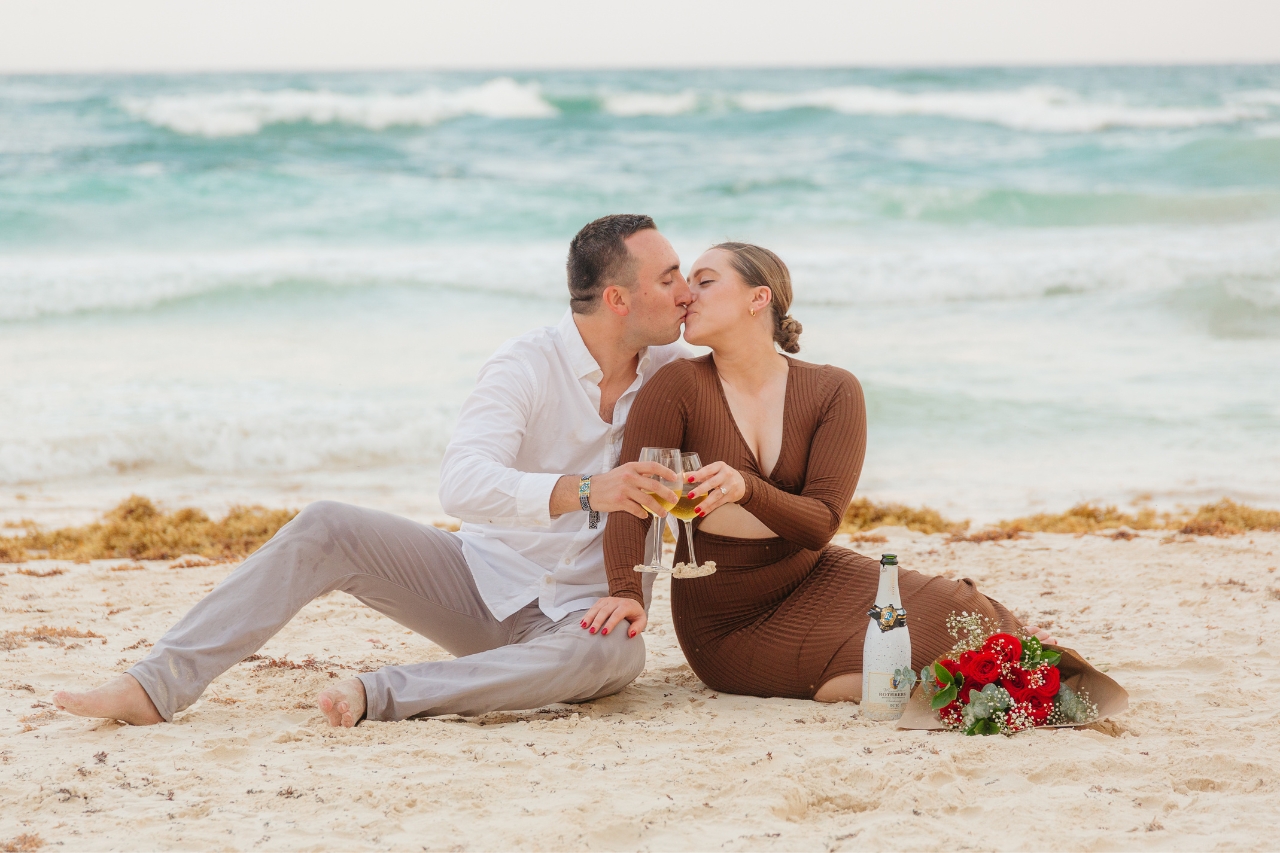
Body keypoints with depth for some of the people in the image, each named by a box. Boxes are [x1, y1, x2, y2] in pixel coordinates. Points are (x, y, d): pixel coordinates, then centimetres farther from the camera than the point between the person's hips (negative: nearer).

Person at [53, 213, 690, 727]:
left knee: (614, 654, -38)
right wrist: (582, 492, -45)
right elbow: (461, 484, -30)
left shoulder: (670, 369, -1)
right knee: (326, 530, -22)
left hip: (579, 611, 1)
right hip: (482, 577, -1)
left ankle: (381, 695, -40)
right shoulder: (528, 367, -14)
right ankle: (159, 684, -24)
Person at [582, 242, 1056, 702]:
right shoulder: (677, 386, -9)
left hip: (812, 581, 3)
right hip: (729, 629, -3)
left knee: (958, 613, -16)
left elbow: (821, 523, -13)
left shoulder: (834, 391, -3)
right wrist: (626, 593, -36)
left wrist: (746, 489, -34)